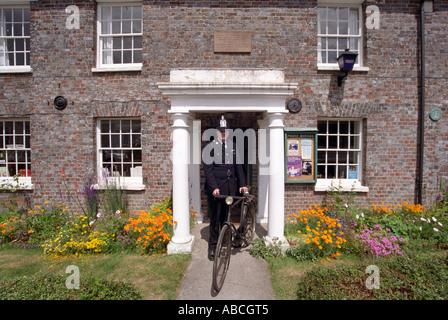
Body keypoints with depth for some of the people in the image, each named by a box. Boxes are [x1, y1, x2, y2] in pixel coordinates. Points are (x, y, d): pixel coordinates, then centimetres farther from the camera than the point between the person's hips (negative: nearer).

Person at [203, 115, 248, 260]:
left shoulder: (232, 148, 11)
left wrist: (242, 184, 0)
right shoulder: (210, 147, -3)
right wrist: (214, 187, -19)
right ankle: (212, 247, 16)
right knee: (215, 218, 2)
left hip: (230, 187, 4)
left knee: (226, 216, 10)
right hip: (215, 188, -4)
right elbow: (208, 169, -9)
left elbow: (238, 166, 11)